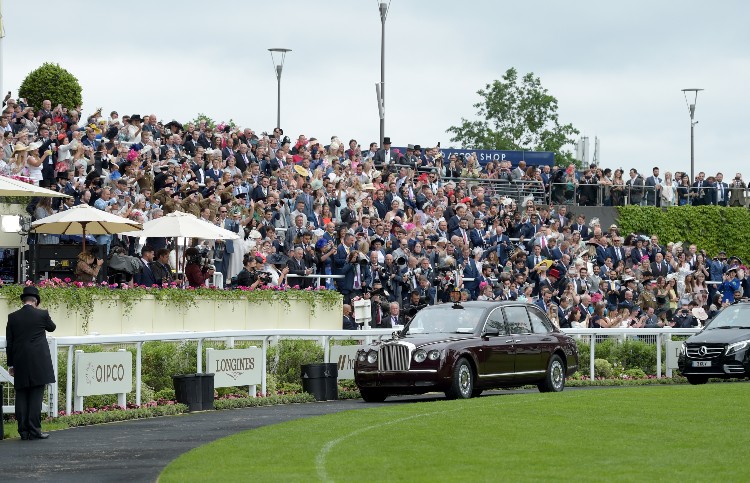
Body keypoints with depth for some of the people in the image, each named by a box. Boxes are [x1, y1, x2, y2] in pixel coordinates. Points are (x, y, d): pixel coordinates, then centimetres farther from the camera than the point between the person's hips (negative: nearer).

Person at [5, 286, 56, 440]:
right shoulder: (42, 315, -4)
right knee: (36, 396, -1)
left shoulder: (13, 317, 3)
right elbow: (51, 327, 17)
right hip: (38, 363, -2)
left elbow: (9, 343, 6)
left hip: (20, 364, 2)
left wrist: (10, 364, 12)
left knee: (21, 396, 7)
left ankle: (23, 431, 6)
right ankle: (34, 430, -5)